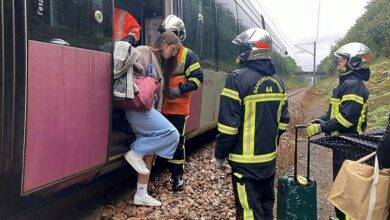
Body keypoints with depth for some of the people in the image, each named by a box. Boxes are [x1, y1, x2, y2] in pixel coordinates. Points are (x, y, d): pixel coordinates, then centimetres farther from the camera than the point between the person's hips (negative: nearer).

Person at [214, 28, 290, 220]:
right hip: (269, 158, 7)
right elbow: (283, 121, 11)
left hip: (246, 161, -7)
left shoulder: (238, 78, -17)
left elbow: (228, 124, -19)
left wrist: (220, 154, -7)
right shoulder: (277, 81, 6)